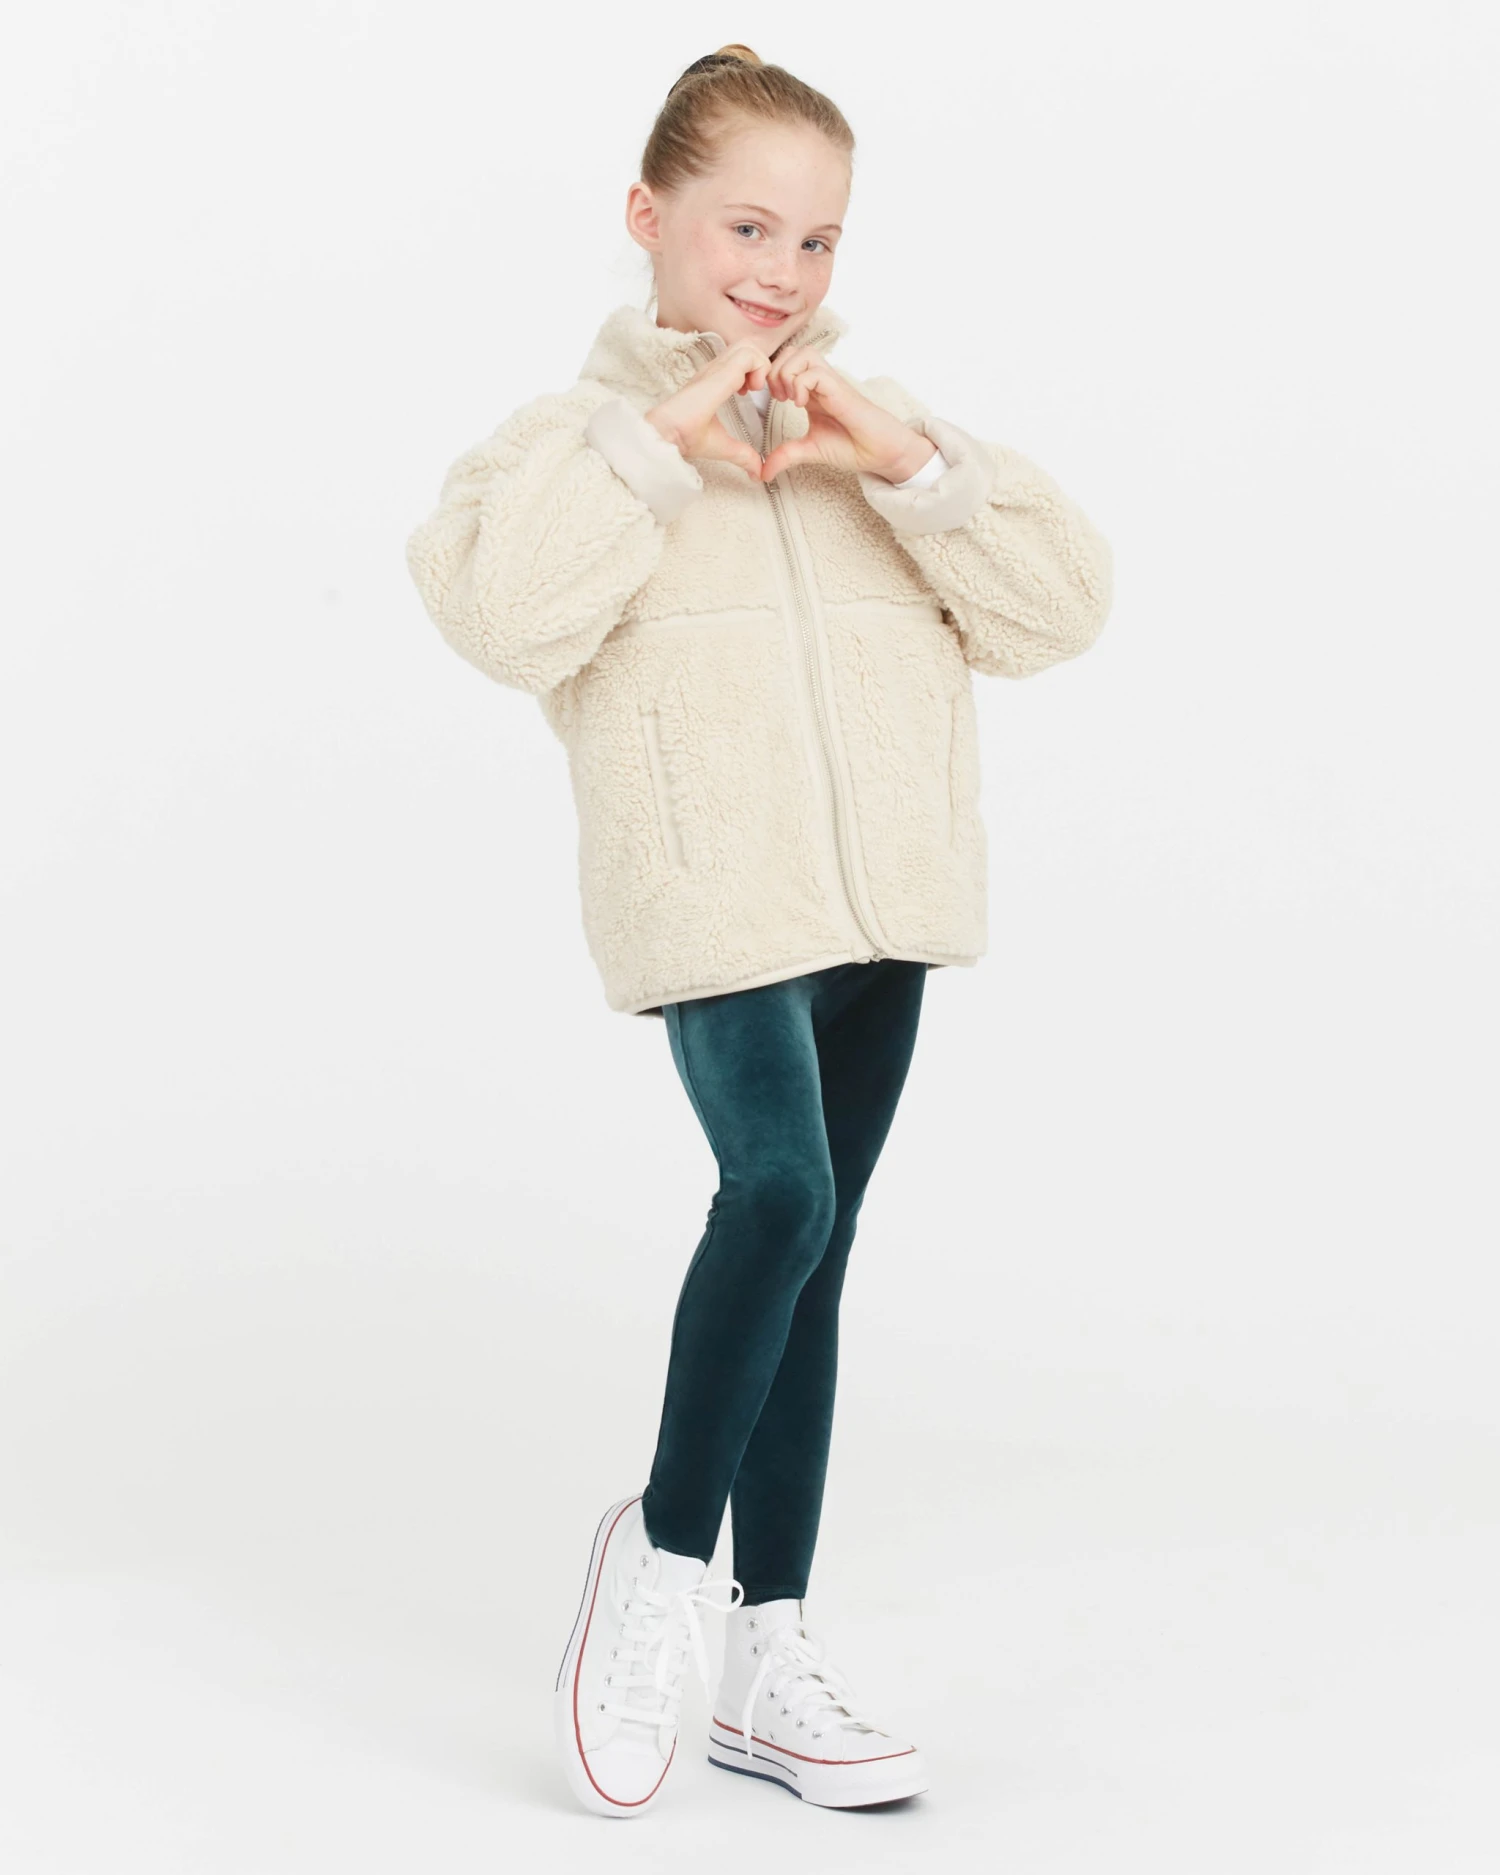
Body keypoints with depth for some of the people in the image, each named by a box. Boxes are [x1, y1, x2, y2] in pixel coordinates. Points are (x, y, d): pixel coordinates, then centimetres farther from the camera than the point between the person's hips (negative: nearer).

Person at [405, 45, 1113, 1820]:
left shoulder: (880, 416, 16)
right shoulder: (590, 431, 4)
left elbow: (1059, 605, 5)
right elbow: (499, 608, -17)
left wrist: (908, 462, -8)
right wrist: (663, 446, -17)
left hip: (882, 893, 5)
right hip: (715, 890, -5)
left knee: (811, 1245, 9)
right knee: (780, 1186, -24)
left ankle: (768, 1656, 19)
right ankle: (664, 1549, 1)